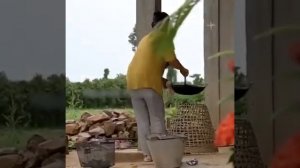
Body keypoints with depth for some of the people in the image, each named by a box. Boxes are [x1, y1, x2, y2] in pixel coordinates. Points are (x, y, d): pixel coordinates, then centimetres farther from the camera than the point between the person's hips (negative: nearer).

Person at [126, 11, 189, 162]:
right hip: (149, 83, -7)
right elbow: (172, 60, -5)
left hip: (133, 82, 7)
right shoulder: (163, 37, 3)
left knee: (142, 121, 9)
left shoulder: (145, 39, 27)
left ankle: (147, 153, 10)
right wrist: (183, 70, 15)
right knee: (157, 120, 1)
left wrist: (165, 82, 26)